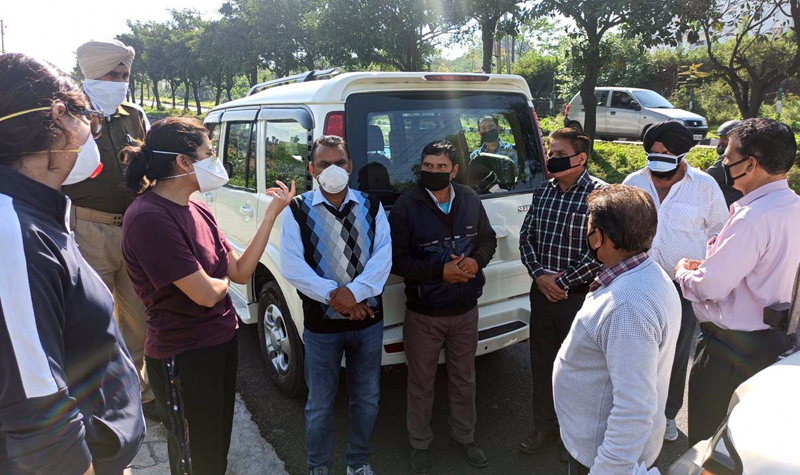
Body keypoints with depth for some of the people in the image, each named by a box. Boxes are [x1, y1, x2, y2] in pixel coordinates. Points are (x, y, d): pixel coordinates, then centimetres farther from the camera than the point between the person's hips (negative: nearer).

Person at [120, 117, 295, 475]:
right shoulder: (149, 217, -24)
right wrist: (221, 281, -3)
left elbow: (241, 272, 3)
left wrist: (271, 215, -3)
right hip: (183, 360, -8)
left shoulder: (197, 211, 4)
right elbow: (206, 293, -26)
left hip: (220, 345, 8)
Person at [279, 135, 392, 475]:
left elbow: (382, 257, -7)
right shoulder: (298, 211, -4)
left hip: (369, 320, 3)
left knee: (367, 399, 17)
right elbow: (292, 266, -12)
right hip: (321, 323, -2)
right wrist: (333, 295, -20)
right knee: (320, 405, 12)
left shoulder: (371, 207, 3)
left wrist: (353, 291, -22)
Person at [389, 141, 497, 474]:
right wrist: (441, 271, -23)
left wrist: (476, 262, -12)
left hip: (466, 310, 4)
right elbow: (397, 260, -14)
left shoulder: (470, 200, -1)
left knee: (463, 378, 21)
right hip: (423, 313, -3)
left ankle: (464, 436, 44)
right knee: (421, 383, 14)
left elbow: (488, 239, 10)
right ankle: (420, 443, 37)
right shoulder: (406, 206, -13)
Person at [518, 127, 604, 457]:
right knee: (541, 363, 16)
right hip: (542, 292, 5)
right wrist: (539, 274, -7)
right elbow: (526, 236, 8)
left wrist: (564, 282, -15)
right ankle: (545, 427, 37)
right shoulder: (543, 191, 5)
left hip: (578, 295, -5)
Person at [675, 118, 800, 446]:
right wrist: (708, 264, 6)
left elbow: (710, 287, -25)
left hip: (732, 348, -9)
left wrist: (683, 272, -6)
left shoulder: (754, 217, -26)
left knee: (708, 443, 10)